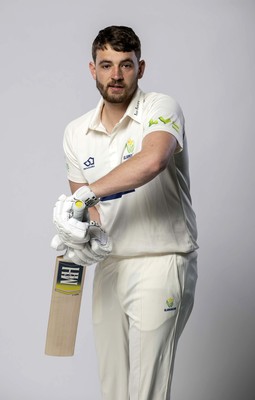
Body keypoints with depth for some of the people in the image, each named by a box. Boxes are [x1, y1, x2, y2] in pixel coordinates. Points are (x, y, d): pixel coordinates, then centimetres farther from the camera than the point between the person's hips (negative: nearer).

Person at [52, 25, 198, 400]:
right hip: (109, 265, 6)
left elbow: (152, 160, -33)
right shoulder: (76, 133, 8)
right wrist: (91, 232, -8)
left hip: (159, 264, -6)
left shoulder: (160, 108, -11)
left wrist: (85, 195, -27)